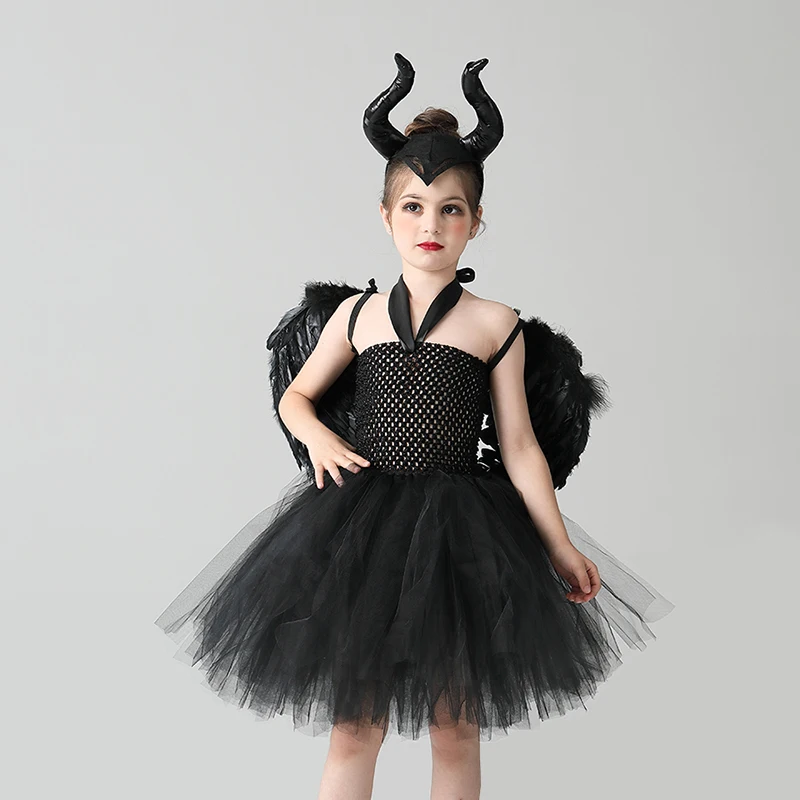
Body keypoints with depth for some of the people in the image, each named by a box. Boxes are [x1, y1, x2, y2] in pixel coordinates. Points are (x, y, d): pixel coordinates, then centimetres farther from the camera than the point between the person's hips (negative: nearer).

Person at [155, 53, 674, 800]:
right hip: (364, 524, 1)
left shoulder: (496, 326, -1)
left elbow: (520, 449, 1)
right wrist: (317, 435, -5)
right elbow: (295, 395, 17)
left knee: (455, 732, 10)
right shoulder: (356, 313, 5)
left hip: (459, 532, -1)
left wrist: (562, 549, 0)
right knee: (352, 729, 7)